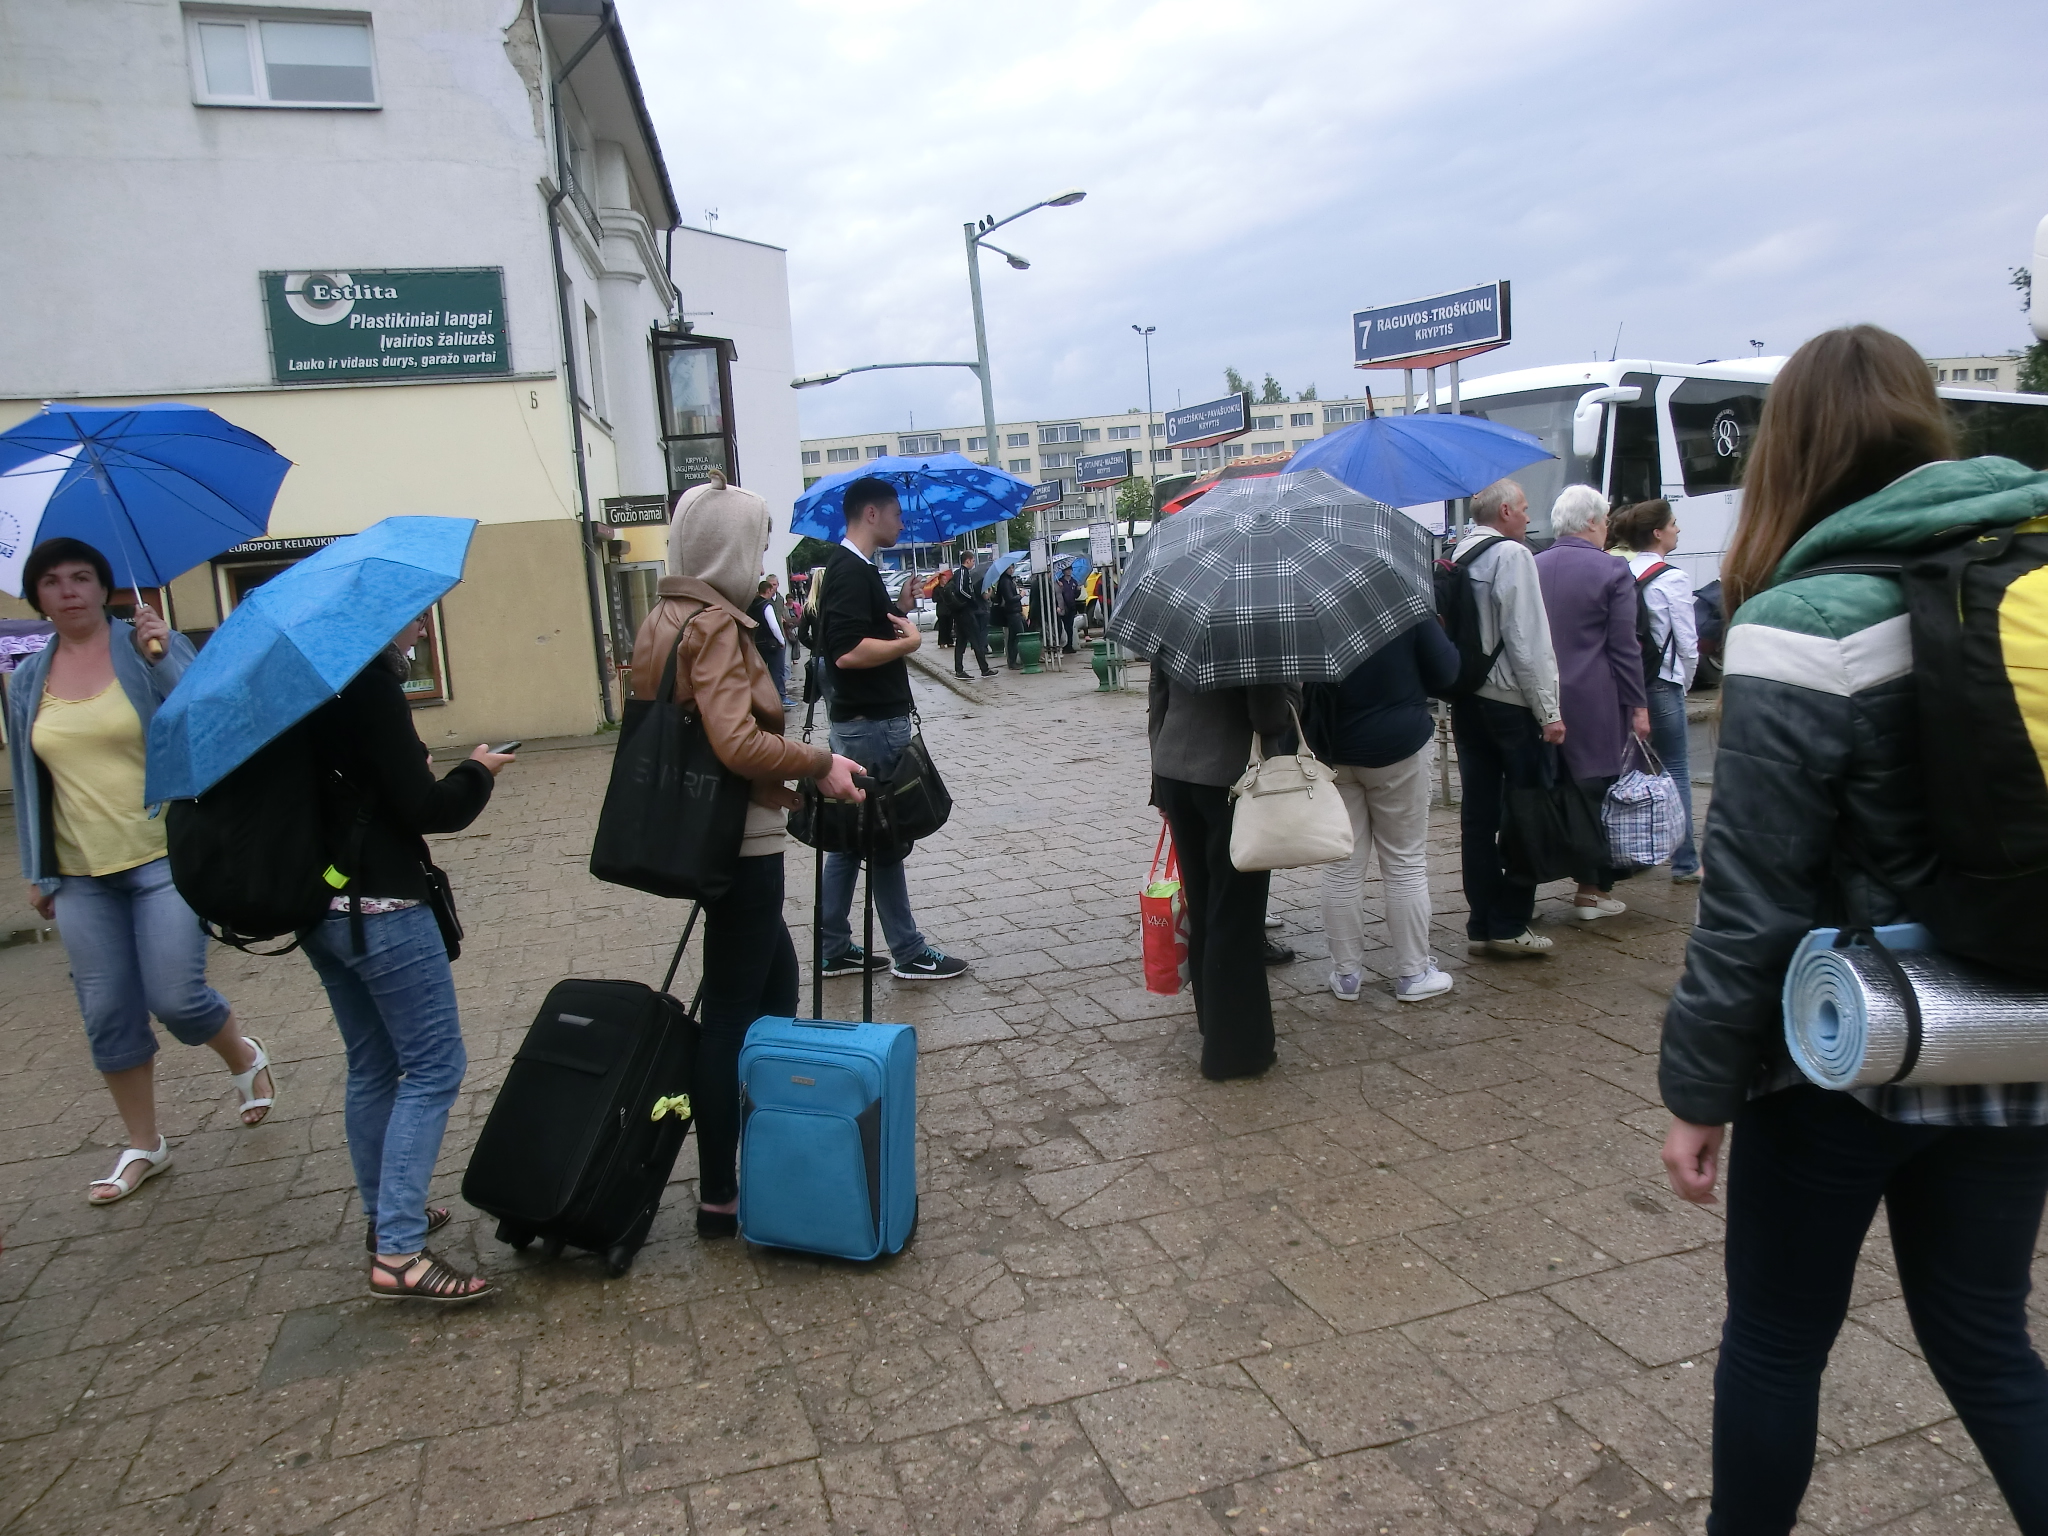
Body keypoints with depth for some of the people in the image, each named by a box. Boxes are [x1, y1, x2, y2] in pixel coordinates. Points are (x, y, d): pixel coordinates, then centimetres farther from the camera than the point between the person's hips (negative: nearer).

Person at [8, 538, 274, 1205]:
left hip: (165, 857, -4)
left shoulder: (150, 646, -3)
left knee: (175, 998, -10)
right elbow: (27, 780, 15)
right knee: (107, 1016, 6)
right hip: (82, 876, 4)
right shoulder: (27, 681, 9)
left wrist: (162, 654, -26)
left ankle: (245, 1057, 24)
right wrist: (37, 871, 15)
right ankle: (144, 1146, 23)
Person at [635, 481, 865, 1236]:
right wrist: (820, 763, -16)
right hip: (739, 838, -10)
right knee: (733, 1011, -1)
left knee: (776, 979, 23)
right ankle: (719, 1197, 10)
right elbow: (738, 742, -29)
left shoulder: (662, 619, 9)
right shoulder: (715, 625, -18)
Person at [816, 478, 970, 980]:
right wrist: (909, 641, -15)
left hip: (859, 721, 10)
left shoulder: (851, 566, 15)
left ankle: (835, 949, 20)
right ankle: (909, 955, 8)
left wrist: (898, 617, 11)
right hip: (874, 725, -10)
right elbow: (848, 652, -28)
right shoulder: (853, 570, -17)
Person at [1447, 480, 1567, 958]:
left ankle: (1481, 924, 14)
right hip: (1512, 704, -7)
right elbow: (1527, 643, -16)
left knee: (1478, 812, 9)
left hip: (1465, 702, 7)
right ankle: (1509, 926, 5)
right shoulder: (1512, 555, -12)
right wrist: (1549, 712, -12)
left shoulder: (1456, 557, 10)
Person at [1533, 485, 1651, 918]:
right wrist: (1639, 706, -4)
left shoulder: (1533, 568, 6)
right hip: (1596, 704, -5)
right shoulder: (1611, 571, -8)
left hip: (1544, 701, 5)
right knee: (1598, 793, 3)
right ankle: (1593, 890, 7)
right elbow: (1624, 647, -10)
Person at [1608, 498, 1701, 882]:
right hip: (1660, 684, -6)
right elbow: (1688, 643, -8)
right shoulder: (1672, 579, -10)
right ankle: (1684, 862, 5)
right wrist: (1684, 684, 8)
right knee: (1676, 770, 2)